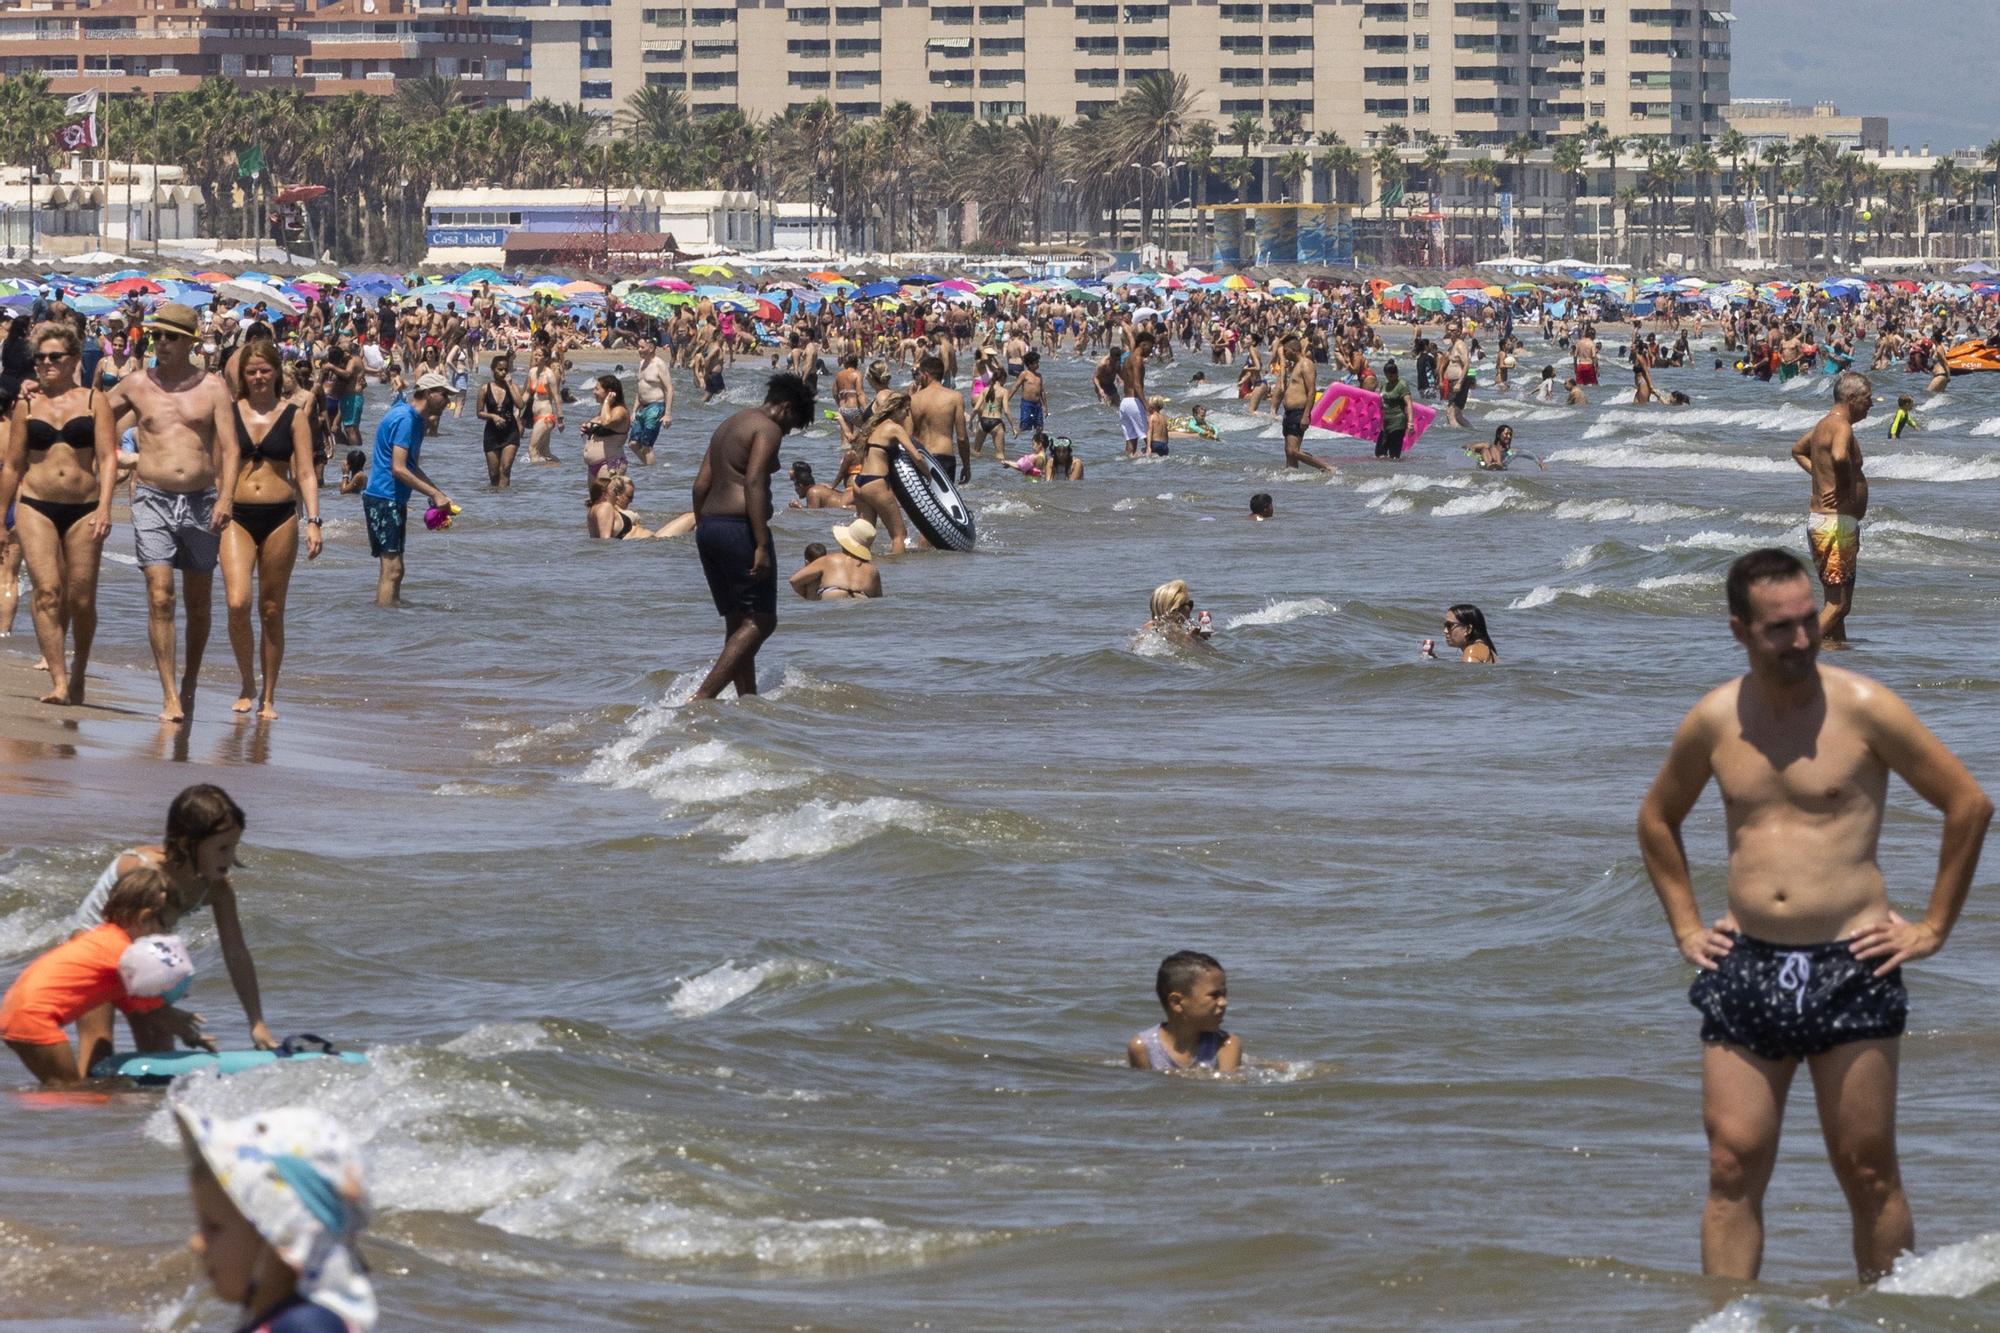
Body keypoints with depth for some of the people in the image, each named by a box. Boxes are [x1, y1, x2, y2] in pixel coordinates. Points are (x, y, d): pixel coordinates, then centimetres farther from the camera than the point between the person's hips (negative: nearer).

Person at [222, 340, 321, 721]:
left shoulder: (293, 416, 5)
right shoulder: (229, 413, 5)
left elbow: (306, 473, 2)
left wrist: (313, 521, -8)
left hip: (280, 517, 0)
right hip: (237, 517, 0)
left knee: (272, 610, 5)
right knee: (238, 603, -16)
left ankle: (268, 696, 14)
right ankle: (247, 684, 2)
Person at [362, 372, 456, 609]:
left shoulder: (416, 420, 16)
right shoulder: (404, 419, -16)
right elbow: (399, 469, -23)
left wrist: (439, 493, 14)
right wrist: (435, 494, -19)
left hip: (394, 500, 10)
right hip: (383, 498, -10)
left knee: (392, 568, 15)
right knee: (392, 568, -12)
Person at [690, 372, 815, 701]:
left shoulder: (729, 425, 21)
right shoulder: (768, 429, -7)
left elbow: (701, 483, 18)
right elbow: (754, 482, -19)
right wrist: (762, 545, -22)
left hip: (708, 527, 10)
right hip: (739, 527, -10)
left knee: (738, 622, 14)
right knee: (761, 621, -7)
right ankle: (702, 697, -19)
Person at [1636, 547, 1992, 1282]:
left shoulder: (1864, 709, -5)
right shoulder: (1713, 722, 5)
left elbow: (1970, 805, 0)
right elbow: (1656, 819, 24)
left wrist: (1932, 929, 0)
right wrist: (1685, 925, 16)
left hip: (1851, 967, -3)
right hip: (1745, 970, 3)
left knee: (1868, 1173, 2)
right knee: (1733, 1169, -2)